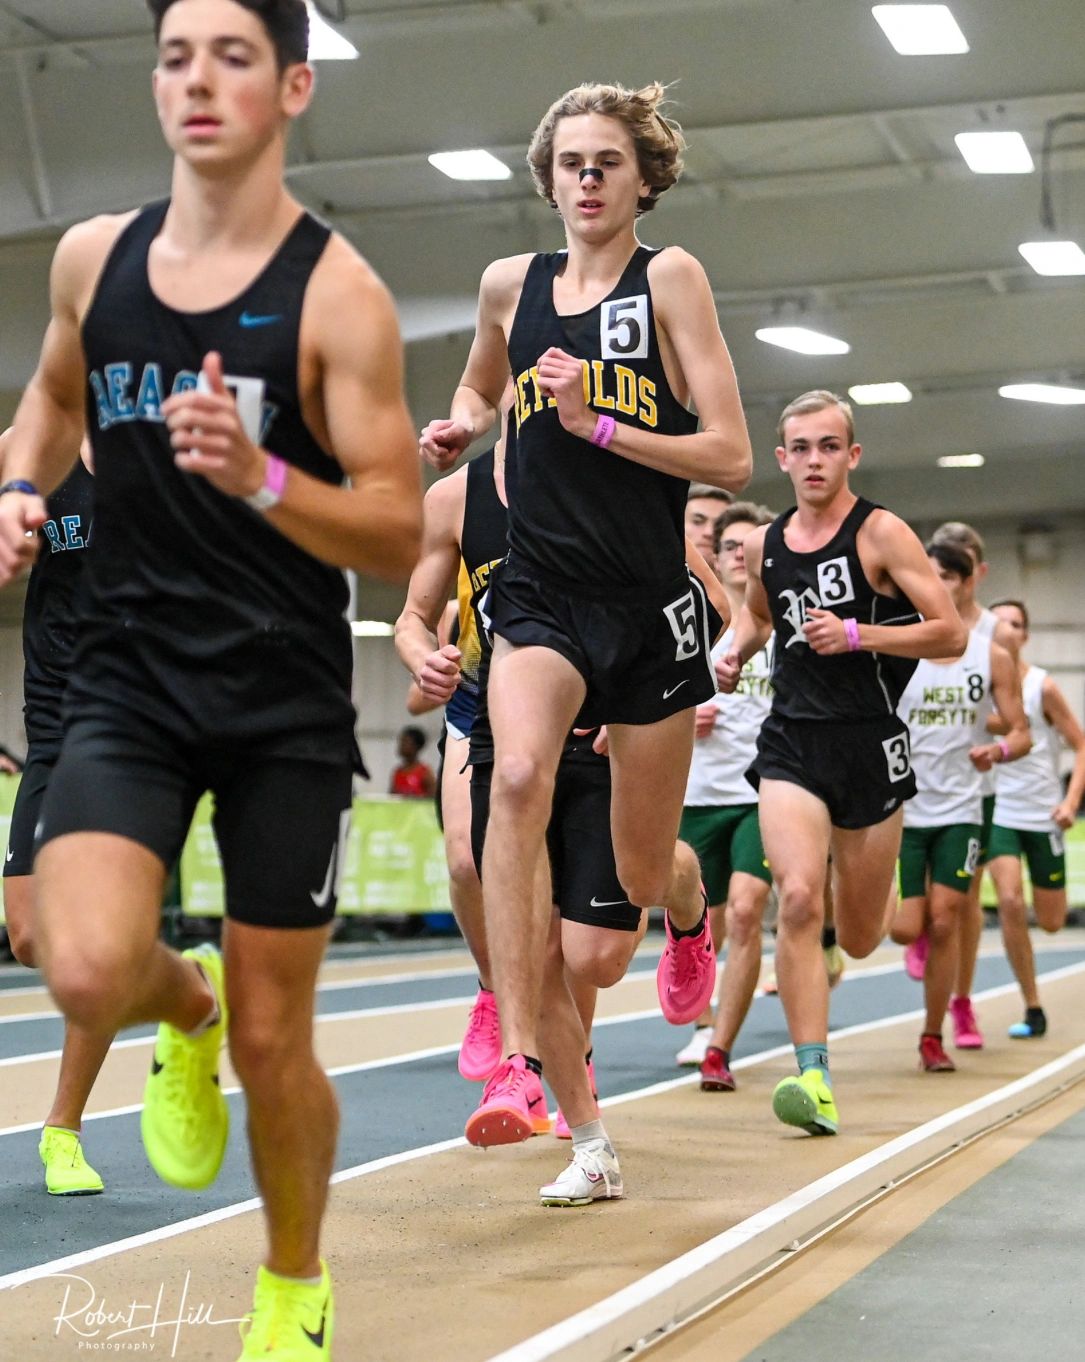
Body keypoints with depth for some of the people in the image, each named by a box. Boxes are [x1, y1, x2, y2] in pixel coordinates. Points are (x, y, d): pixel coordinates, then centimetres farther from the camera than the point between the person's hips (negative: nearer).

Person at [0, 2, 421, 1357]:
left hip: (284, 702, -2)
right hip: (127, 683, 3)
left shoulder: (336, 294, -9)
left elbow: (398, 537, -12)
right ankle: (182, 1005, 16)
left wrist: (257, 475, -29)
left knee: (271, 1043, 4)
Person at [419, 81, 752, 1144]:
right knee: (518, 776, -30)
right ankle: (517, 1064, -33)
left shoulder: (670, 279, -3)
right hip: (539, 596, 1)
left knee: (643, 875, 10)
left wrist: (597, 422, -18)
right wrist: (461, 425, 7)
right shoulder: (510, 285, 7)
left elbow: (730, 458, -8)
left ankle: (688, 910, 50)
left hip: (649, 605, -1)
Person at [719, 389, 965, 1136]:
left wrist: (855, 634, -21)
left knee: (860, 938, 9)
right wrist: (737, 651, 8)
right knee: (798, 900, -21)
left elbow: (950, 633, -11)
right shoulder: (763, 546, 8)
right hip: (791, 743, 2)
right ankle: (814, 1078, -20)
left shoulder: (882, 534, -7)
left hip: (869, 744, -2)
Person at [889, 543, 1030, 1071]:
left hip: (960, 810, 1)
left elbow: (1021, 733, 4)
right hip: (901, 806, -1)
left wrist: (999, 750, -18)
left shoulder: (993, 657, 1)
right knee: (906, 929, -8)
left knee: (944, 924, -4)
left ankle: (933, 1038, 10)